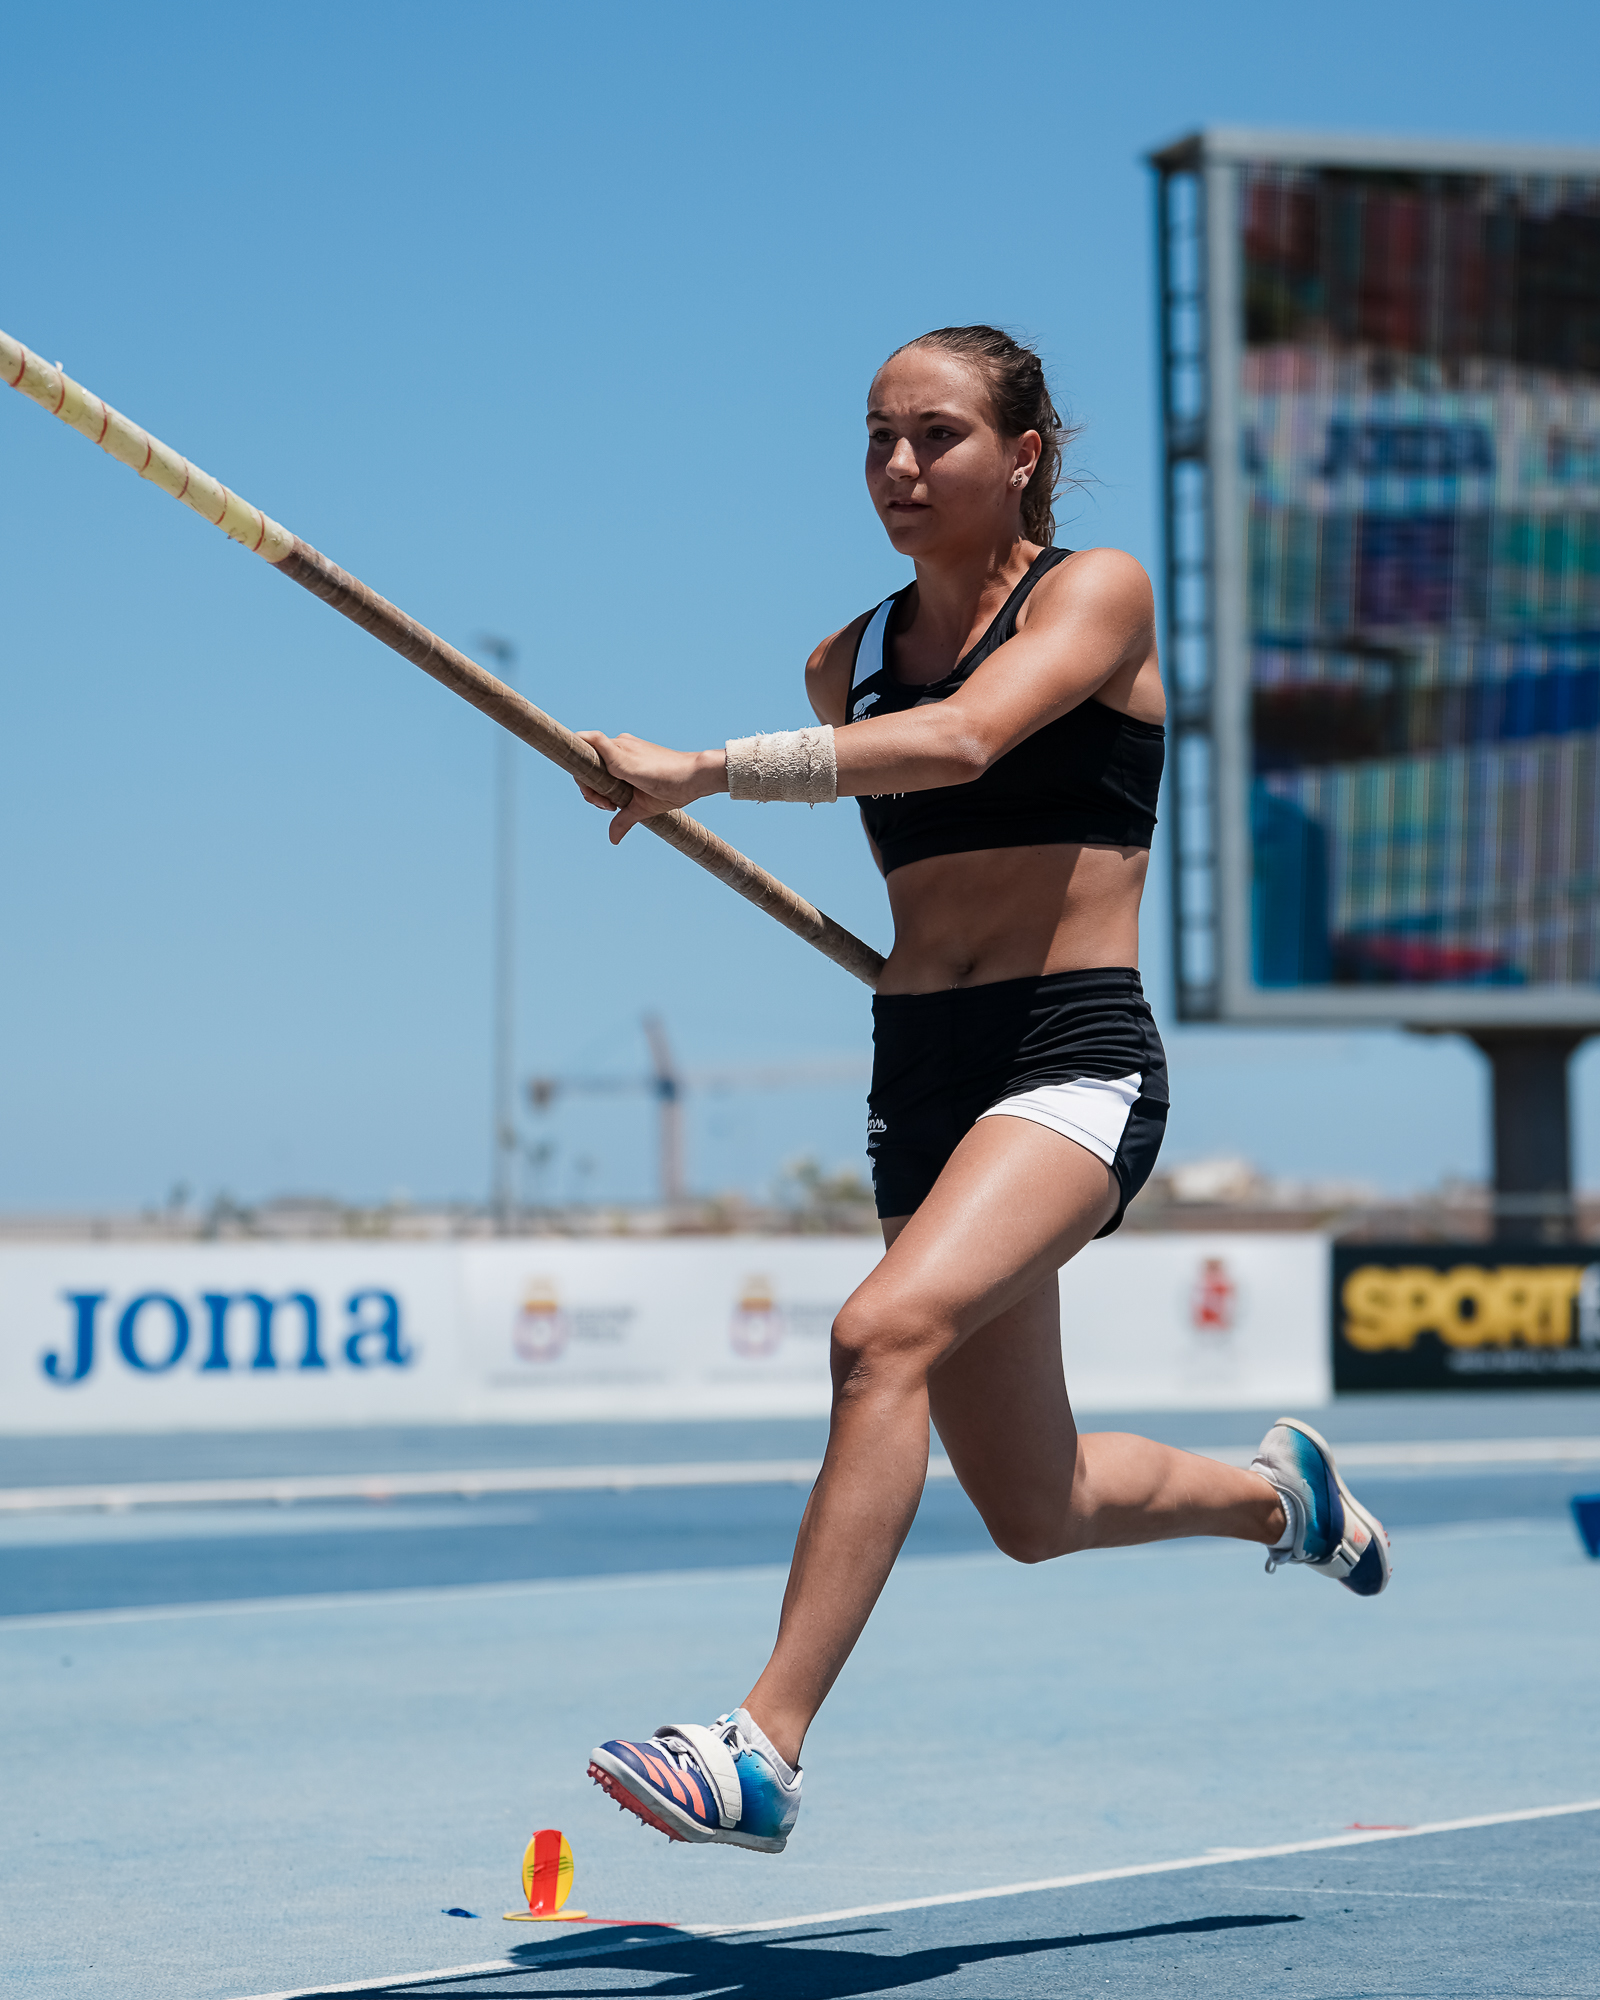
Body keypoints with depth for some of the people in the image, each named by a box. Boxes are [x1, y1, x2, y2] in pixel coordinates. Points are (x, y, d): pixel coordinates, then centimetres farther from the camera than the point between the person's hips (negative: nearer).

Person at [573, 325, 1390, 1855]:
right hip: (917, 1070, 7)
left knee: (886, 1333, -31)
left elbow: (960, 741, -25)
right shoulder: (848, 665, 12)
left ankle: (761, 1753, -32)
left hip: (1077, 1059, -7)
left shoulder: (1095, 592, -5)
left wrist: (704, 770, -30)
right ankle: (1275, 1490, 42)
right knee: (1037, 1515, 11)